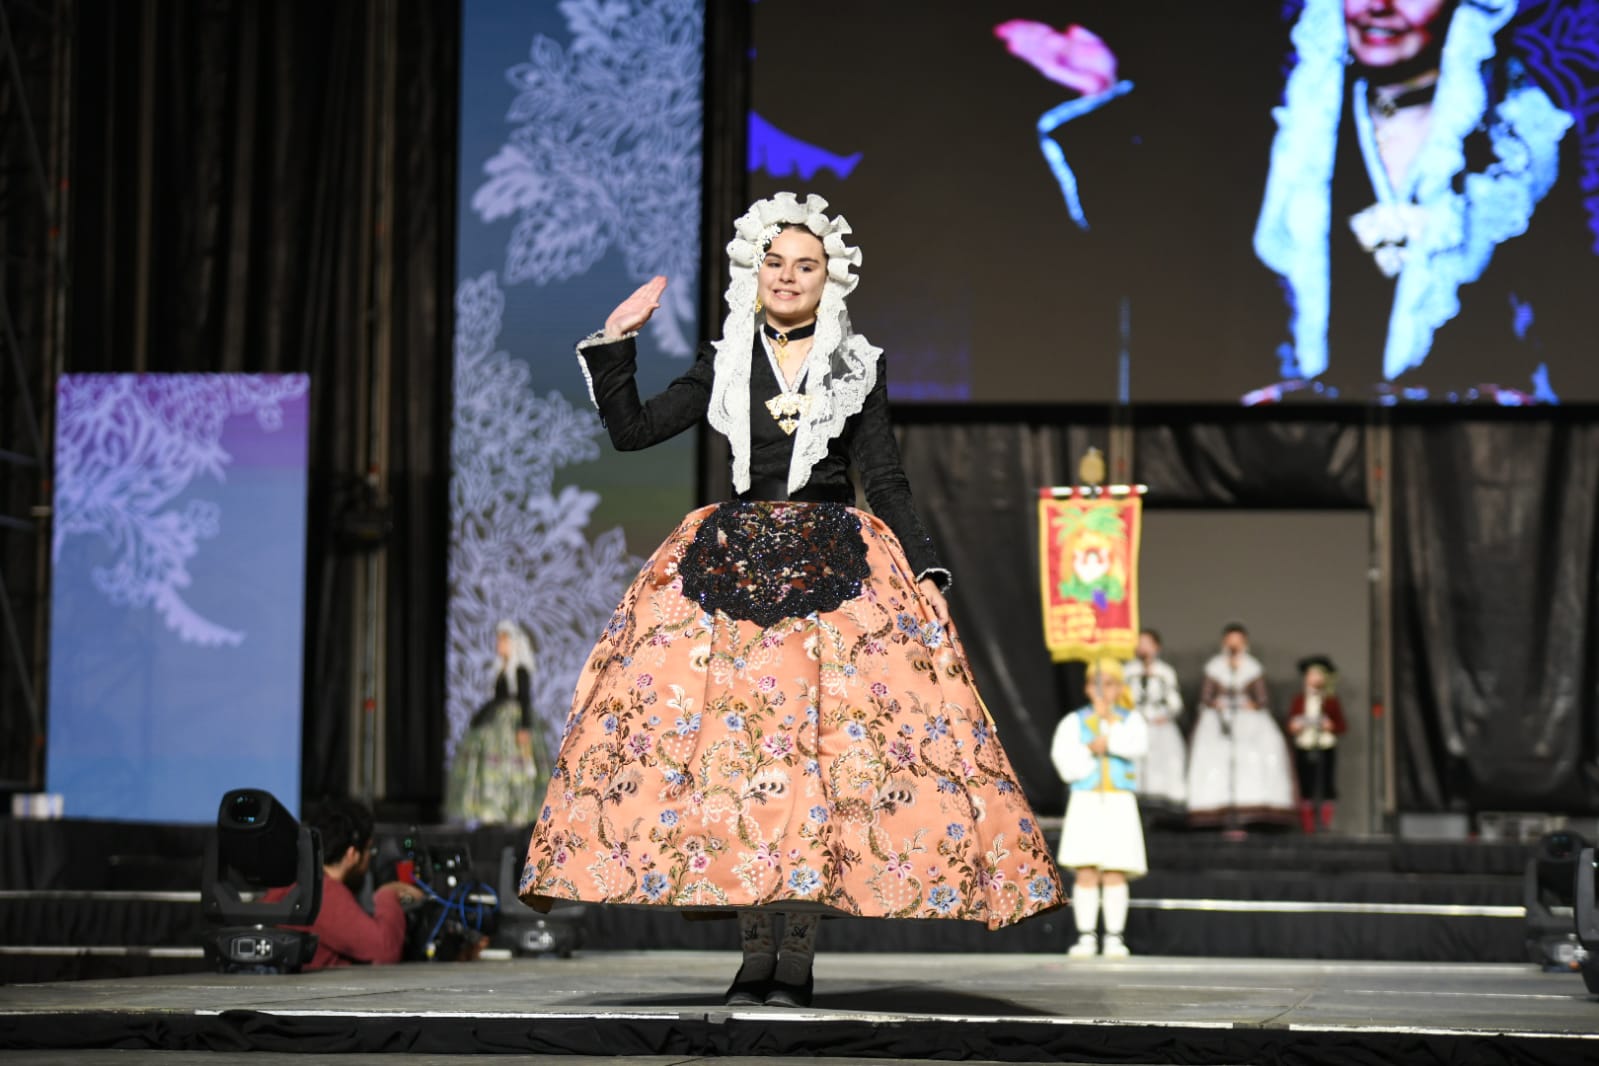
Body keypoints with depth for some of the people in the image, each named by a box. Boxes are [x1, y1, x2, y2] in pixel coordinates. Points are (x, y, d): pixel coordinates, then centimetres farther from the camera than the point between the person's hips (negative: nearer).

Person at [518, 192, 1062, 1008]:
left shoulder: (857, 368, 7)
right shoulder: (725, 364, 11)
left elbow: (886, 483, 5)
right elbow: (630, 430, 10)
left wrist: (926, 574, -2)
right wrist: (612, 347, 4)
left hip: (832, 566, -2)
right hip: (733, 564, 2)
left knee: (820, 744, -10)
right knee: (732, 739, -6)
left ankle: (800, 956, -5)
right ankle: (756, 952, 0)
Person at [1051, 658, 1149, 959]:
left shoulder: (1131, 719, 10)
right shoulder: (1074, 722, 9)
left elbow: (1136, 746, -11)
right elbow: (1066, 763, -3)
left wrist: (1110, 720, -13)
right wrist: (1092, 750, -11)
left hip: (1119, 806, 0)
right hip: (1085, 803, 0)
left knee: (1115, 874, -4)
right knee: (1086, 874, -6)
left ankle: (1115, 937, 0)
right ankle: (1086, 937, -3)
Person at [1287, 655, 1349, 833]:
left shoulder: (1331, 701, 2)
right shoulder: (1299, 699, 8)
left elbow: (1342, 726, 3)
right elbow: (1290, 721, 14)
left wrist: (1331, 726, -16)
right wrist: (1294, 727, -8)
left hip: (1326, 747, -2)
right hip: (1303, 748, 2)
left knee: (1326, 785, -4)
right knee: (1306, 785, 2)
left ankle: (1326, 823, 1)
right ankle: (1307, 825, 7)